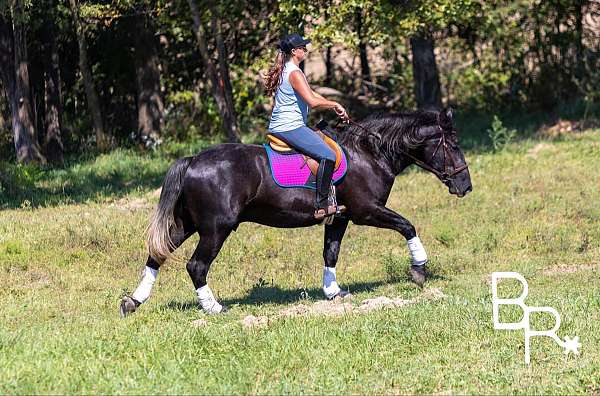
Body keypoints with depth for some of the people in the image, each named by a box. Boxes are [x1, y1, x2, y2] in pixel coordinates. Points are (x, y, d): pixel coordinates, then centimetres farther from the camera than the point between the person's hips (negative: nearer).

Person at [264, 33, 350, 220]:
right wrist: (335, 104, -7)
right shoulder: (294, 73, -15)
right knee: (328, 155, -20)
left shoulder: (285, 70, 18)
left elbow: (311, 94, 25)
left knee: (328, 137, 26)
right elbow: (313, 102, -24)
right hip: (290, 127, -11)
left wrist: (335, 107, 18)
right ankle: (321, 206, -23)